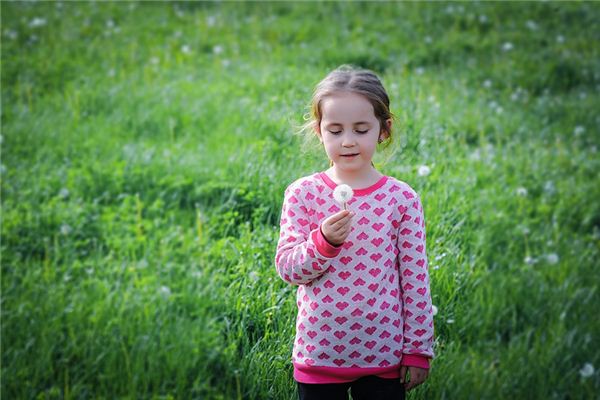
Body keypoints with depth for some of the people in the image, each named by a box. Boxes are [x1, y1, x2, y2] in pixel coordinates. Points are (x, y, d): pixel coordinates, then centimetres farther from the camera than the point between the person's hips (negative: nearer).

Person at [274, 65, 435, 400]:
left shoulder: (403, 198, -3)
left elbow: (416, 277, 0)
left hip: (384, 355, 0)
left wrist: (418, 350, 1)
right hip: (319, 351, 0)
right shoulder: (303, 194, -3)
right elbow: (287, 268, -4)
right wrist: (323, 241, -22)